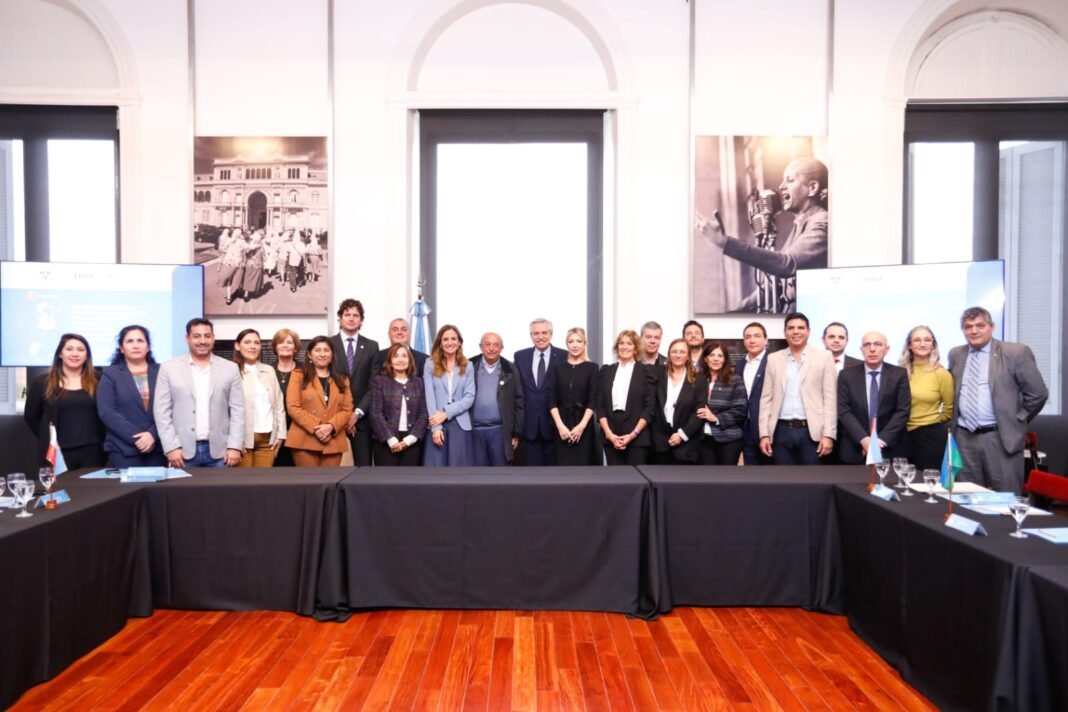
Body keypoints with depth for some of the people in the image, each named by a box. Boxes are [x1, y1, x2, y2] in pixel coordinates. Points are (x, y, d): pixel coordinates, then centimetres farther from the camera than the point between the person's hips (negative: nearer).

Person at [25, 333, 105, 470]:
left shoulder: (97, 381, 5)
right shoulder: (42, 382, 4)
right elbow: (31, 416, 10)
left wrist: (100, 439, 1)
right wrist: (48, 439, 6)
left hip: (92, 452, 1)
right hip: (57, 453, 0)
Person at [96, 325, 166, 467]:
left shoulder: (160, 372, 9)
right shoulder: (110, 374, 6)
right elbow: (106, 412, -5)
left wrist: (153, 434, -14)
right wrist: (136, 437, -14)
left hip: (157, 447, 1)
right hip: (123, 450, -1)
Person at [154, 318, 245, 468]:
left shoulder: (230, 368, 6)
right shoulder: (169, 368, 4)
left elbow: (237, 410, 4)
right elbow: (162, 411, 1)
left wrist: (235, 447, -5)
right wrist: (171, 447, -7)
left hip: (220, 451, 1)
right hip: (183, 450, -1)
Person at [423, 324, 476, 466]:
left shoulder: (467, 366, 8)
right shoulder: (430, 365, 5)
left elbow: (470, 397, -1)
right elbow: (430, 397, -2)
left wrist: (446, 413, -12)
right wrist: (436, 427, -11)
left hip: (460, 425, 1)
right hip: (436, 424, -1)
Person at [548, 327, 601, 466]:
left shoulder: (592, 367, 3)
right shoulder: (557, 367, 7)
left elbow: (593, 400, -2)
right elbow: (552, 400, 2)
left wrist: (581, 425, -12)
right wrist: (560, 425, -9)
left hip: (584, 426, -1)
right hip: (561, 425, 1)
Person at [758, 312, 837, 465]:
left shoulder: (823, 357, 4)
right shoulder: (773, 359, 10)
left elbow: (830, 398, -1)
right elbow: (766, 398, 8)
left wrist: (828, 435, -9)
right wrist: (764, 434, 0)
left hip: (811, 431, -2)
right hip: (781, 431, 2)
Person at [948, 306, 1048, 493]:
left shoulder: (1016, 352, -5)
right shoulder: (956, 355, 9)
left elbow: (1038, 393, -3)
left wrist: (1016, 423, 0)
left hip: (1001, 438, -4)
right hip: (964, 438, 4)